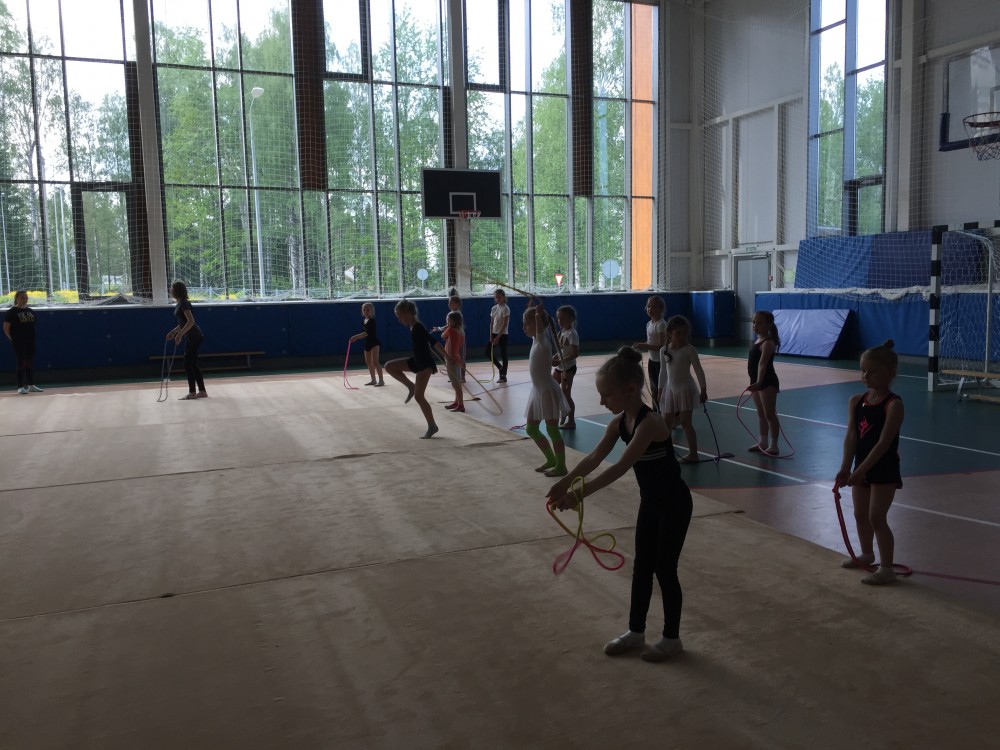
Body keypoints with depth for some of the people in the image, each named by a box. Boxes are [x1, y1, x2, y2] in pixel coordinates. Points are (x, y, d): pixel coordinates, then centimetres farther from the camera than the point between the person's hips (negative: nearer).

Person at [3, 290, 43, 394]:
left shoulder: (30, 311, 11)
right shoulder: (12, 312, -6)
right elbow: (6, 328, -7)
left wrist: (33, 337, 12)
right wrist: (12, 339, -8)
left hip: (30, 341, 6)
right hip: (18, 342, -6)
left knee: (30, 363, 10)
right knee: (20, 363, -3)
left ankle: (31, 385, 18)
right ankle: (20, 387, 1)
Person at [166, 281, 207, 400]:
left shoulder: (184, 303, -15)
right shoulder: (180, 303, 14)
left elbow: (191, 321, -23)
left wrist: (179, 334, -22)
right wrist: (173, 331, 18)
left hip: (194, 337, -9)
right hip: (193, 337, 9)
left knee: (188, 364, -6)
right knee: (193, 365, 11)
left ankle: (192, 393, -2)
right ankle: (202, 391, 14)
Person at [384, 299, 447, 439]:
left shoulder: (418, 328, -22)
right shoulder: (413, 327, 7)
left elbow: (433, 341, -28)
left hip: (425, 364, -9)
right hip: (417, 361, 10)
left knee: (419, 396, -8)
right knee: (389, 366, 8)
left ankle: (432, 426, 2)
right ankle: (411, 387, 12)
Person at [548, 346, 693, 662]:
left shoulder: (650, 423, -30)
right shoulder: (619, 422, -4)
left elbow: (621, 467, -36)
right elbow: (595, 457, -7)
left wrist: (581, 493, -39)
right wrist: (565, 482, -20)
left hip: (674, 505, -8)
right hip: (650, 502, 8)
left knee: (664, 570, 4)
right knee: (642, 567, 15)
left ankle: (672, 638, 22)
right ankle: (636, 631, 29)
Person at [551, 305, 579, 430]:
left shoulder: (572, 334, -17)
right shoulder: (562, 332, 9)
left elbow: (575, 353, -23)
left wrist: (559, 361, -25)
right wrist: (554, 357, -3)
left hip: (568, 367, -9)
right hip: (559, 367, 9)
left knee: (566, 394, -5)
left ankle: (571, 421, 6)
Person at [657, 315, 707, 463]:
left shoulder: (689, 350, -11)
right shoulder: (664, 351, 2)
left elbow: (699, 371, -7)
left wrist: (703, 390, -5)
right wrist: (660, 391, 14)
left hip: (686, 389, -4)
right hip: (670, 389, 4)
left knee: (685, 422, -2)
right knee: (666, 423, 9)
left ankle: (693, 454, 8)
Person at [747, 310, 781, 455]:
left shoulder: (768, 343, -19)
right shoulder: (758, 340, 10)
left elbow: (762, 364, -32)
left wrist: (759, 382, -42)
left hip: (767, 382, -10)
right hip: (757, 381, 10)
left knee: (769, 415, -3)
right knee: (761, 414, 17)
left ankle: (773, 446, 3)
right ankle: (763, 442, 26)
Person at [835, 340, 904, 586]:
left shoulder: (893, 404, -18)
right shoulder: (856, 401, 0)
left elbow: (883, 443, -22)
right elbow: (851, 437, -6)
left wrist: (860, 470, -25)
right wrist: (845, 468, -17)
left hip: (884, 469, -7)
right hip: (862, 468, 7)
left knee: (877, 518, -5)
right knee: (860, 515, 18)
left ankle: (886, 568, 6)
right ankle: (866, 554, 39)